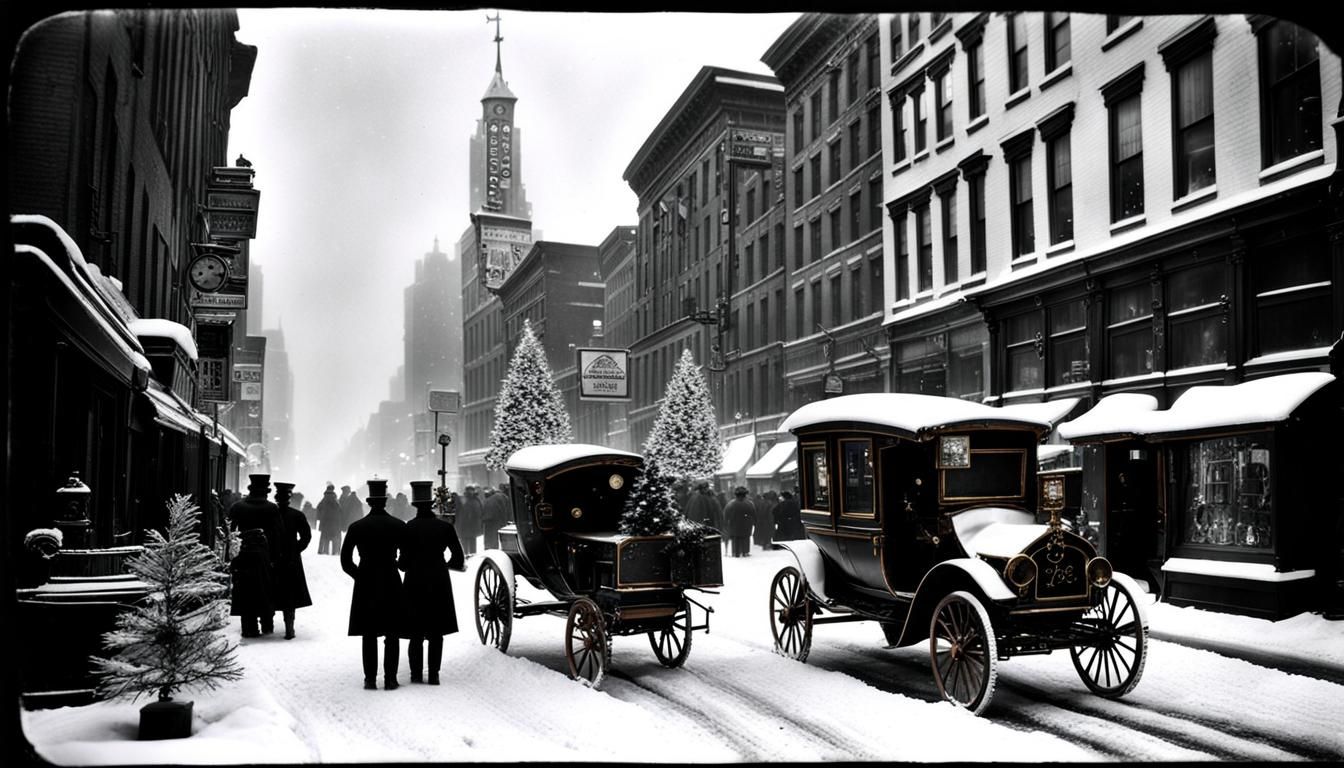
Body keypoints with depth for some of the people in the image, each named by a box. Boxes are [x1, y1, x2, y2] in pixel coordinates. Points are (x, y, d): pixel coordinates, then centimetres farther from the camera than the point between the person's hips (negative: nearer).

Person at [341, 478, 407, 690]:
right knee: (392, 635, 5)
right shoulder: (398, 526, -5)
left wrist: (360, 575, 12)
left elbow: (345, 561, 0)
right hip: (391, 584, -1)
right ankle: (390, 679, 5)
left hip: (365, 585, 1)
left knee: (369, 635, 8)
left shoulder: (356, 527, -3)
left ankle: (370, 679, 9)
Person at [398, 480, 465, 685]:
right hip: (439, 583, 1)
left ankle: (416, 674, 12)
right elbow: (458, 558, -1)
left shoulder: (408, 528, -8)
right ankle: (433, 675, 8)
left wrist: (398, 563, 14)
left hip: (415, 584, -1)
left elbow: (404, 562, -8)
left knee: (416, 633, 10)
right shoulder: (445, 526, -3)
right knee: (436, 633, 8)